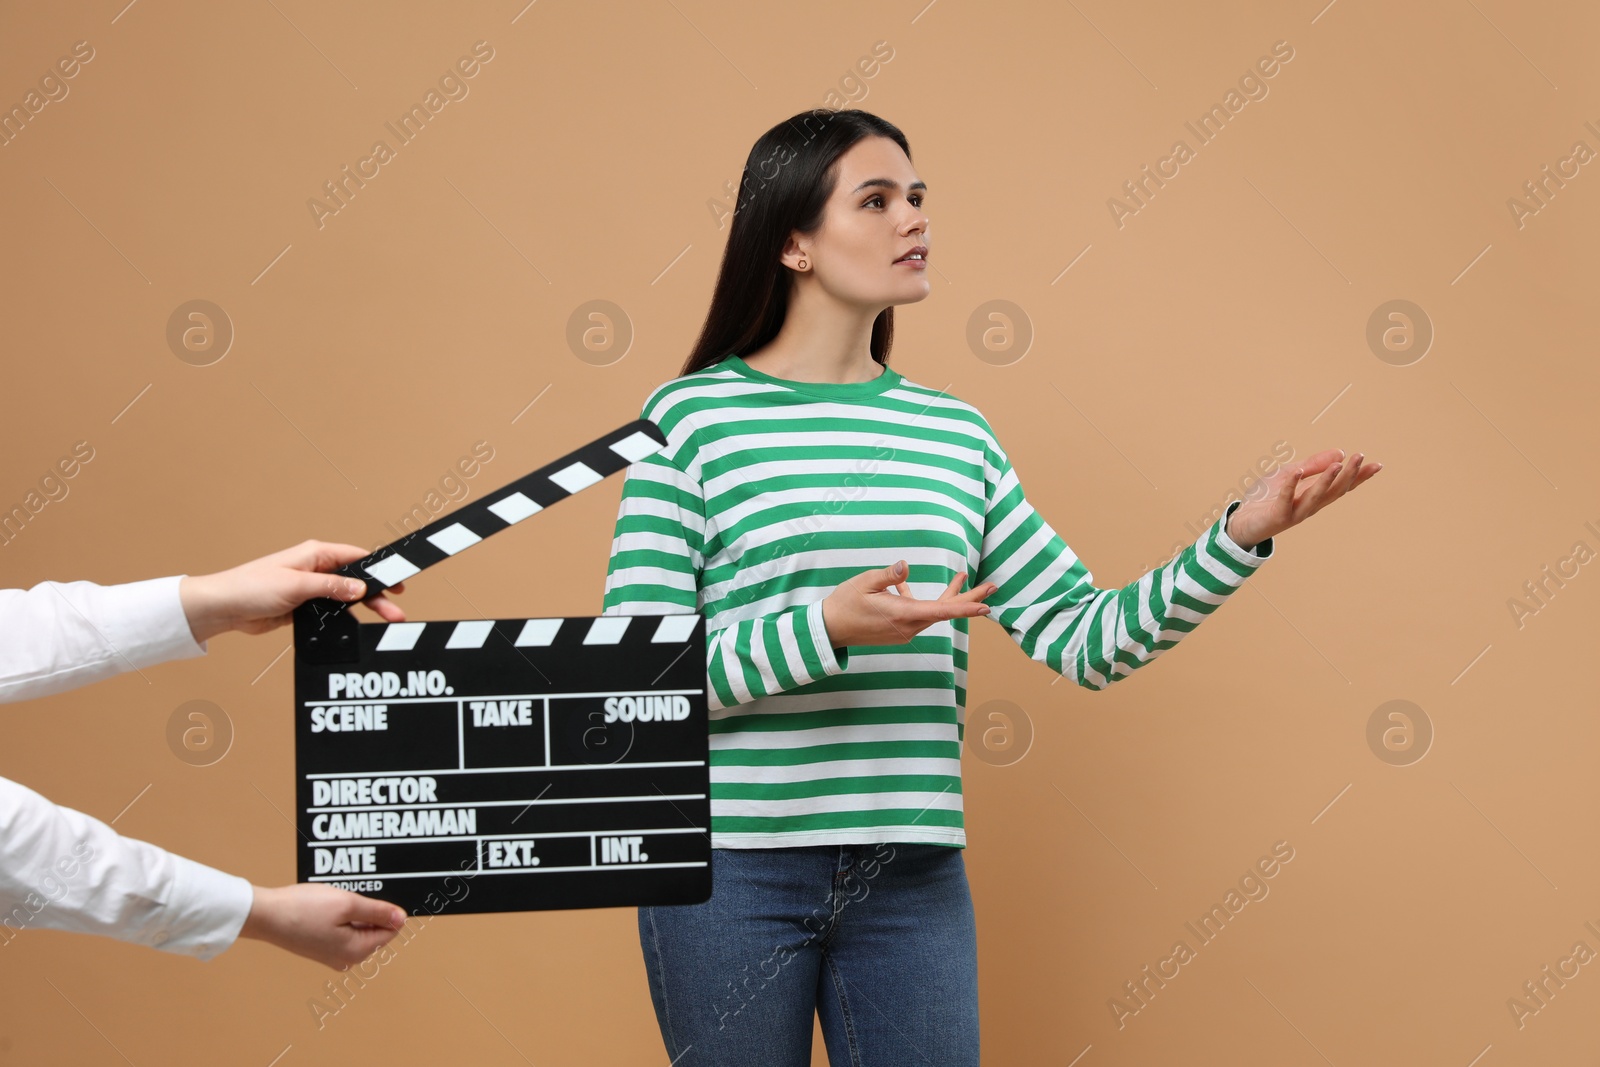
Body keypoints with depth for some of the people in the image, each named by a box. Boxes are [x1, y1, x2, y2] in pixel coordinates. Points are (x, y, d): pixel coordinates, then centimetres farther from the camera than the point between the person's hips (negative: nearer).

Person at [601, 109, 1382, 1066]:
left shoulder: (955, 434, 10)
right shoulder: (692, 417, -4)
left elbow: (1084, 639, 8)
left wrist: (1242, 537, -2)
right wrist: (824, 630, -21)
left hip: (915, 874, 4)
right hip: (732, 872, -4)